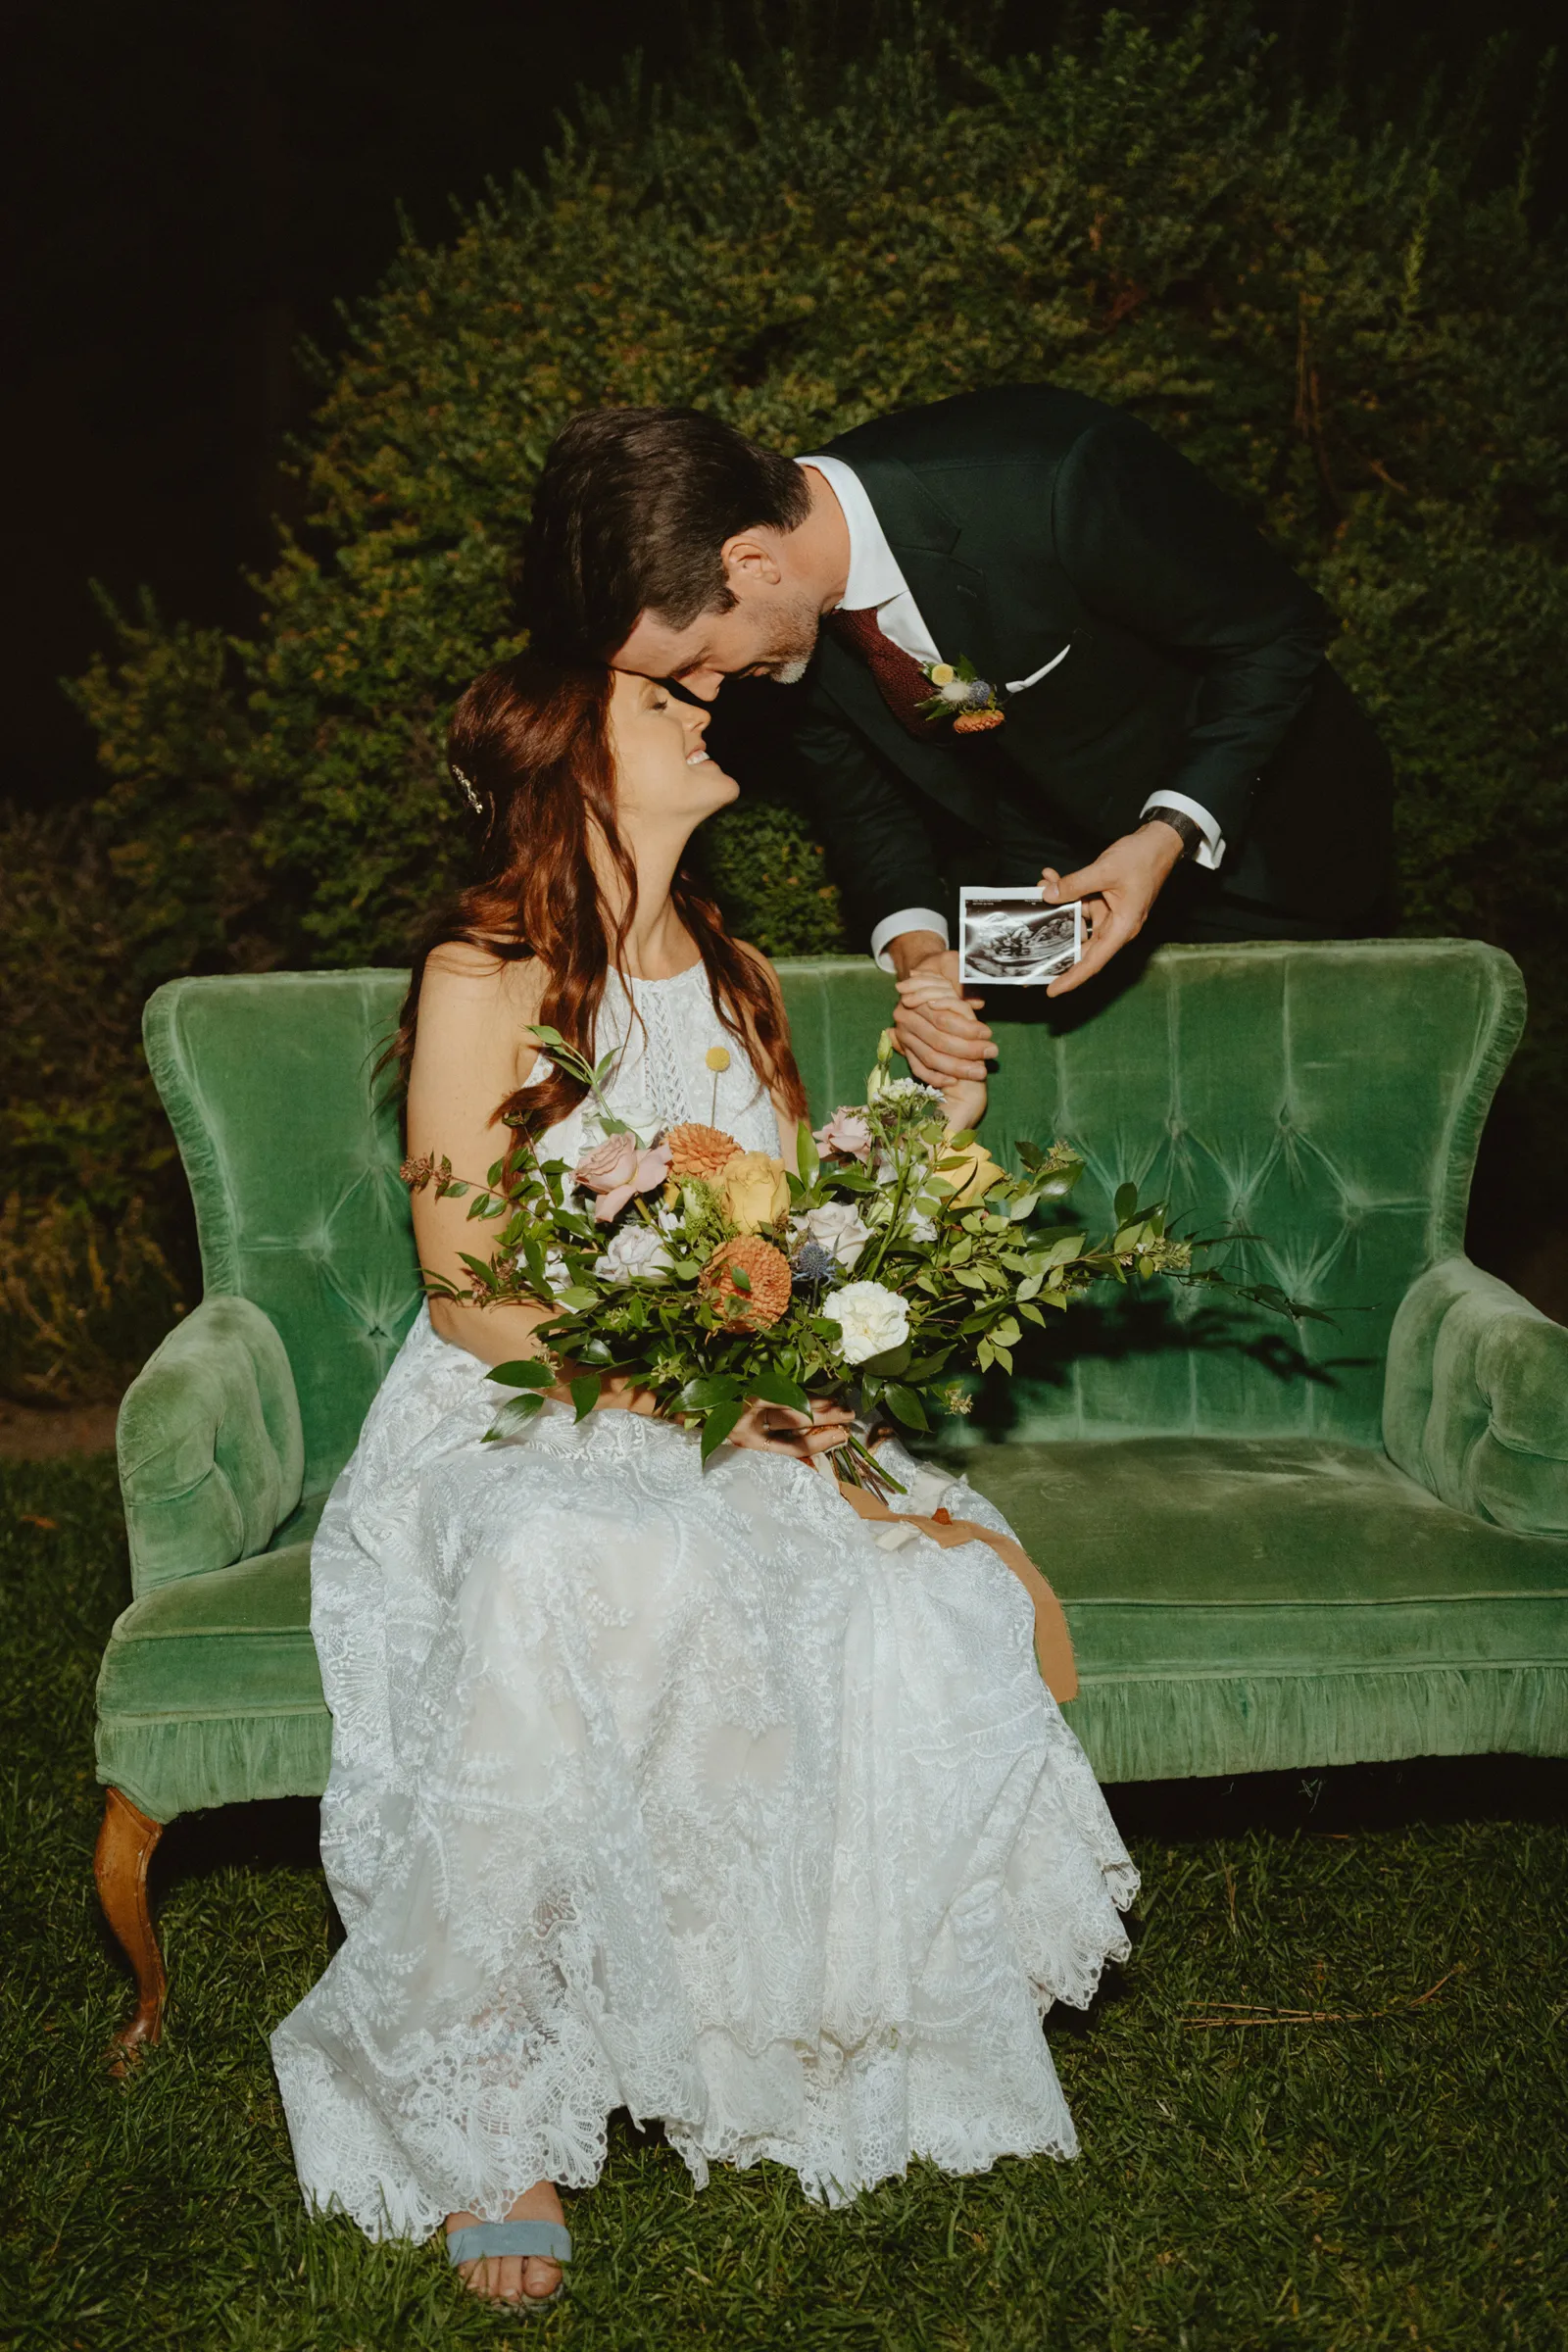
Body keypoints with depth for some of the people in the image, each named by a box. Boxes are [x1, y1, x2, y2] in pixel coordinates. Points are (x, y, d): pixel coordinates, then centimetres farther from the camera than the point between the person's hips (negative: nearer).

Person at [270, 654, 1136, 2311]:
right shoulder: (479, 981, -4)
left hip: (736, 1427, 5)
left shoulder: (736, 979, 16)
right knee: (572, 1577, -39)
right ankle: (494, 2109, -23)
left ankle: (838, 2052, -8)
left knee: (909, 1595, -26)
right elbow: (467, 1293, -9)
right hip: (518, 1428, -4)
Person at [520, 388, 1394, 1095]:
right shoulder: (790, 608, -19)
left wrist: (1172, 835, -34)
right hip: (1036, 861, 4)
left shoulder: (1057, 480, -38)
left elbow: (1278, 633, -23)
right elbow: (853, 777, -2)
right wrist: (914, 943, -21)